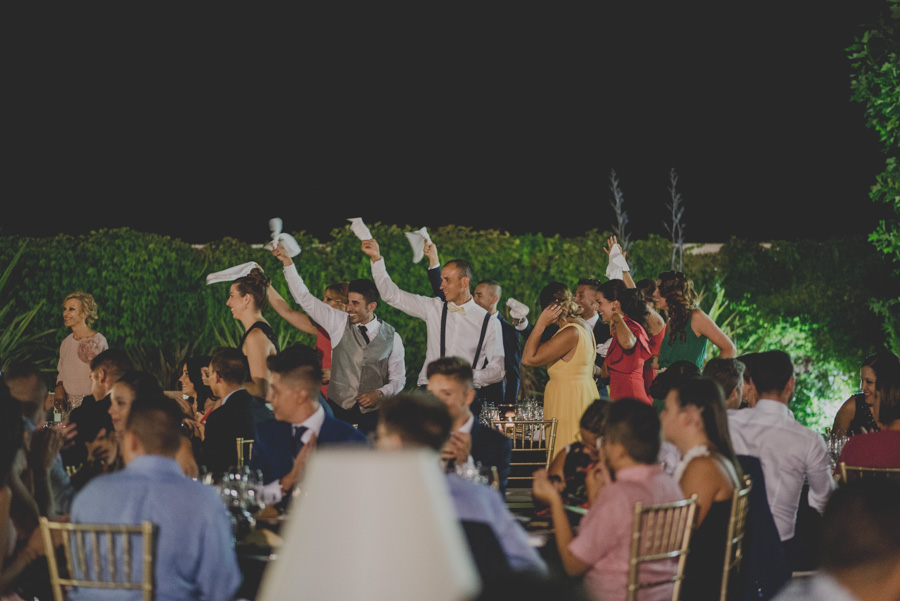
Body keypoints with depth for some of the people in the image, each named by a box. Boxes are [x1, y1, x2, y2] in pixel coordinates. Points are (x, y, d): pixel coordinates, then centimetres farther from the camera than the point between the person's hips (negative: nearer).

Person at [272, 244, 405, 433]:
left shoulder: (391, 337, 3)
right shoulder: (339, 322, 4)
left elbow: (398, 379, 9)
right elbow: (304, 298, 0)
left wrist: (380, 393, -10)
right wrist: (287, 262, -6)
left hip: (372, 414, 0)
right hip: (339, 409, 0)